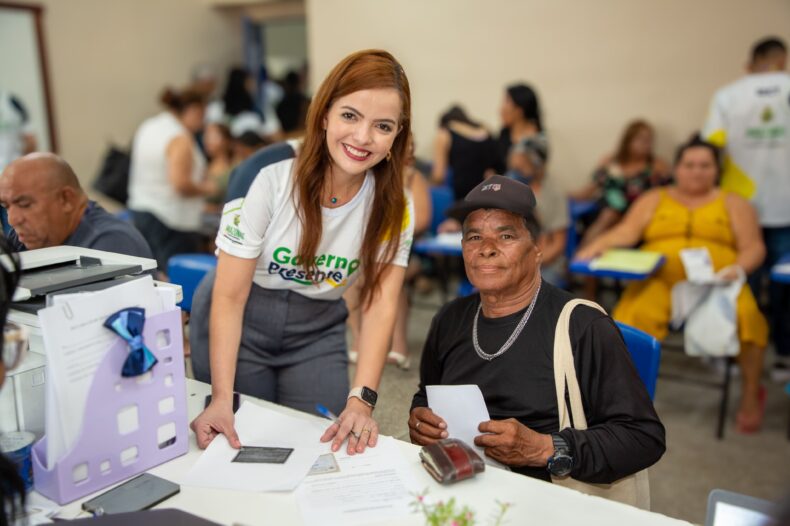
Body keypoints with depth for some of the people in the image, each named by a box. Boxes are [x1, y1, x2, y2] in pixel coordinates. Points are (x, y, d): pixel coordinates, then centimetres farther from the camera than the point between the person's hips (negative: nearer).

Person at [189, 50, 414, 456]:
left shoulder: (394, 209, -15)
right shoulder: (272, 182, -24)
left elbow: (379, 307, -20)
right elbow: (229, 296, -22)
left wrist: (362, 400, -33)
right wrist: (222, 398, -30)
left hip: (317, 329, 2)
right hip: (240, 321, -2)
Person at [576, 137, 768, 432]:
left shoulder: (734, 204, 20)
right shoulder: (654, 199, 20)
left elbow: (754, 247, 10)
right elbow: (626, 232, 6)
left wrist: (739, 267, -13)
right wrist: (596, 247, -13)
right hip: (658, 278, 0)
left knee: (745, 314, -29)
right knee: (637, 313, -31)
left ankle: (751, 393, -8)